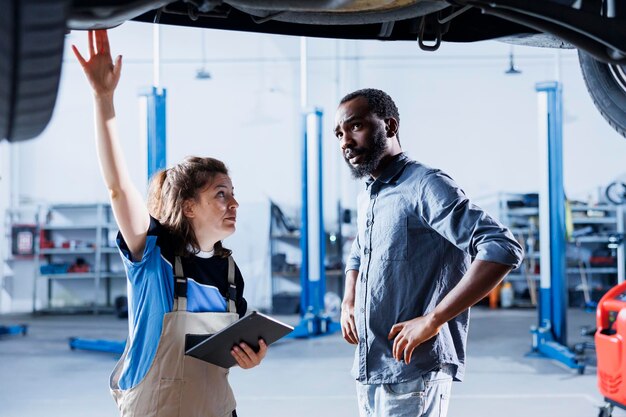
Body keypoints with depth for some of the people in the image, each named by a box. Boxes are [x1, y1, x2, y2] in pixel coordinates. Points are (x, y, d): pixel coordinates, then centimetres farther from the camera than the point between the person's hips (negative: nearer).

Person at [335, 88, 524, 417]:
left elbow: (503, 249, -23)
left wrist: (433, 319, -25)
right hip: (368, 374, 8)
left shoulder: (424, 186, -12)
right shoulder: (366, 199, 12)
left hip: (412, 374, -8)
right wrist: (348, 303, 12)